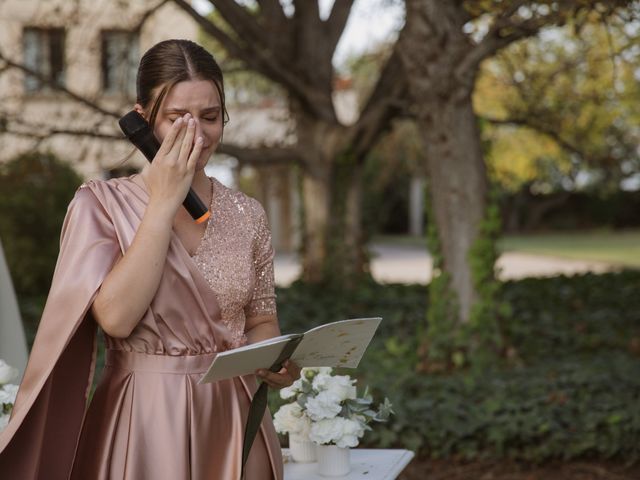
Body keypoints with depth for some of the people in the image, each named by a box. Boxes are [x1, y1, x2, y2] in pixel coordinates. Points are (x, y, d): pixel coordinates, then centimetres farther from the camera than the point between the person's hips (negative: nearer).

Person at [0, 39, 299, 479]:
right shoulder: (101, 205, -6)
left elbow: (259, 321, 11)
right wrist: (164, 203, -17)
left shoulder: (247, 215, 3)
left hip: (232, 422, 3)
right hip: (144, 423, -3)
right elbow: (116, 317, -19)